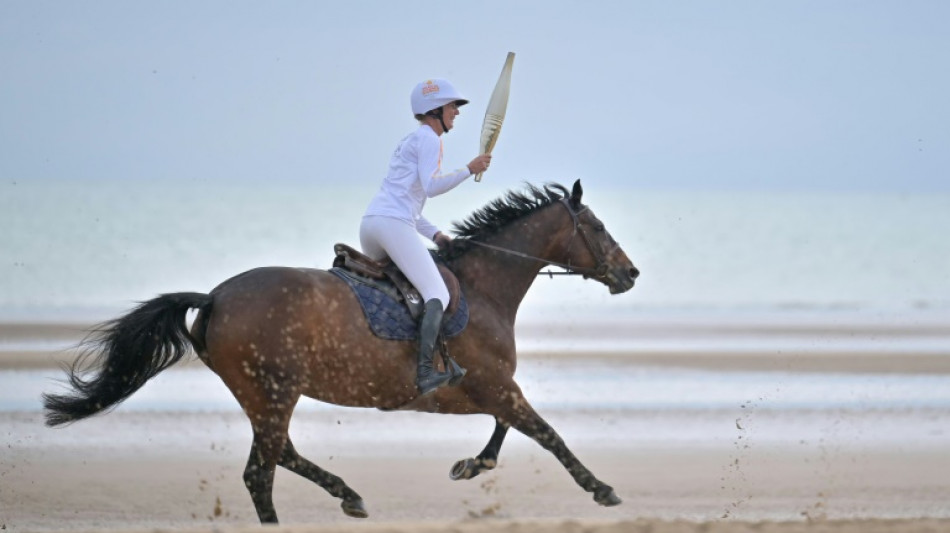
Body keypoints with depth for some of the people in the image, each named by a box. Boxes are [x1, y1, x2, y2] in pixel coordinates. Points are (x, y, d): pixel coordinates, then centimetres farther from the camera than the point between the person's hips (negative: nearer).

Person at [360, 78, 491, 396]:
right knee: (438, 295, -13)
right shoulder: (428, 138, -1)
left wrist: (434, 234, 20)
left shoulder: (410, 141, 28)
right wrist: (469, 170, -8)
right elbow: (431, 186, -15)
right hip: (393, 224, -10)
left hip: (370, 224, 10)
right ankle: (425, 371, -28)